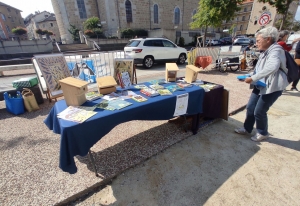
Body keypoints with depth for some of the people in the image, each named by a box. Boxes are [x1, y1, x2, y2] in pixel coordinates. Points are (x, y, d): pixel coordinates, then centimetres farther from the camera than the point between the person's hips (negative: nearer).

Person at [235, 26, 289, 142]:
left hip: (272, 87, -9)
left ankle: (262, 133, 22)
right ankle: (247, 129, 27)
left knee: (259, 111, -2)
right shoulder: (265, 52, 12)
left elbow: (272, 67, -37)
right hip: (261, 85, 9)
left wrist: (253, 78, -34)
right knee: (250, 107, 10)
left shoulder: (276, 51, -17)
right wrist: (251, 78, 4)